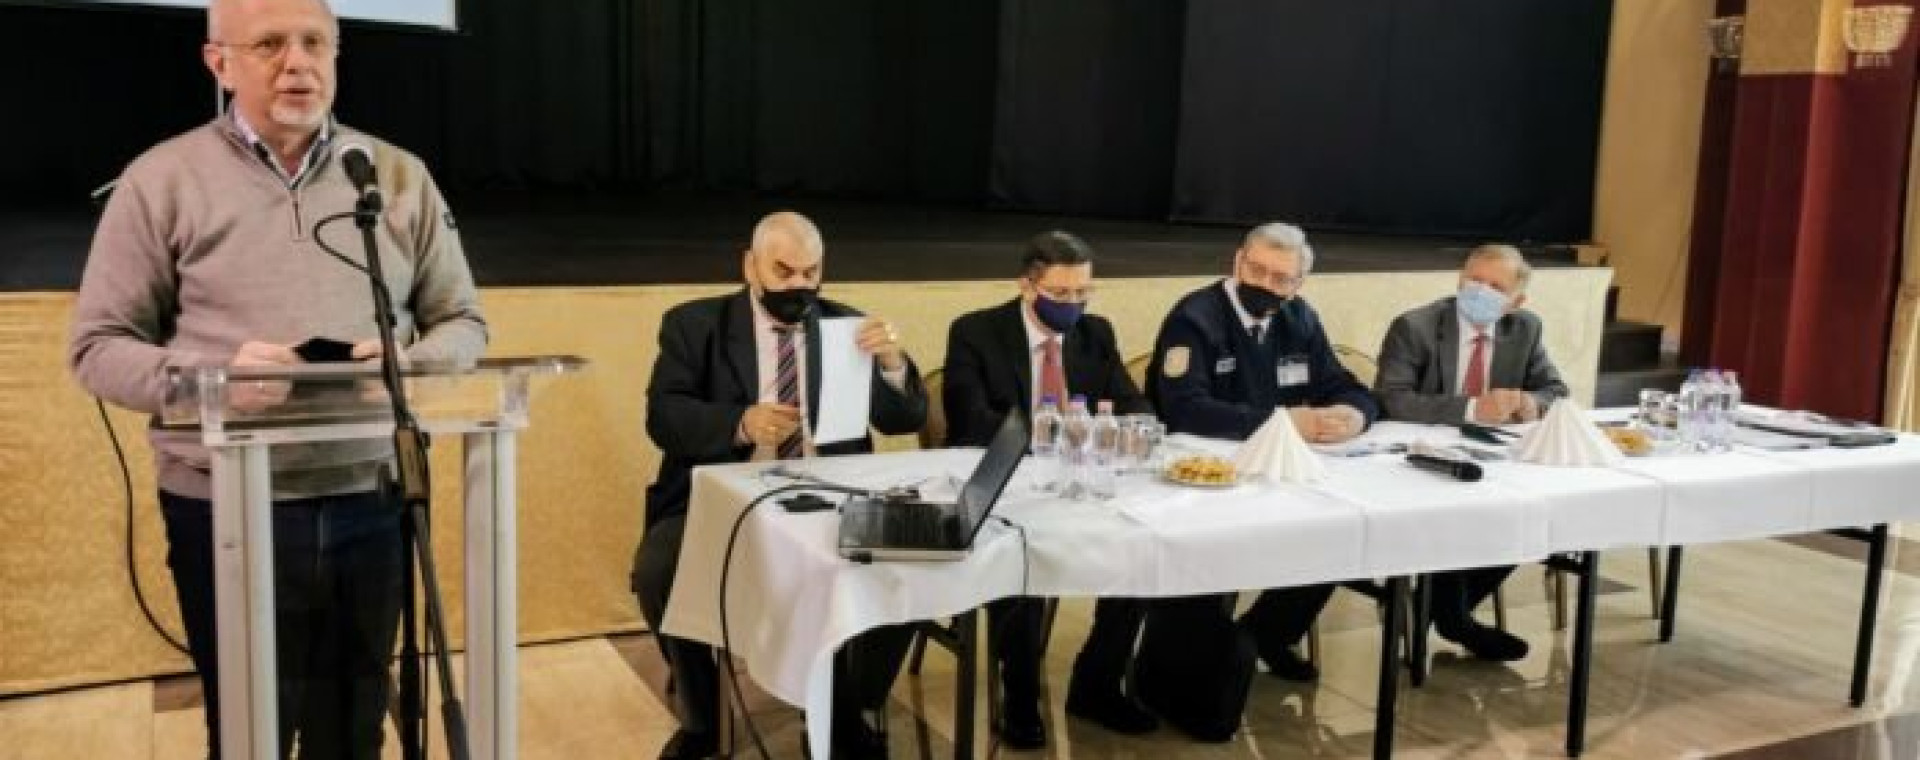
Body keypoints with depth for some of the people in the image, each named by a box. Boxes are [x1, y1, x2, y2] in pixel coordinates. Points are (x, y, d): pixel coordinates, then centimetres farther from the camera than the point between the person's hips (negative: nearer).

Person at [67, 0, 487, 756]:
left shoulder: (400, 176, 7)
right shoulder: (162, 180, 0)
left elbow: (461, 322, 9)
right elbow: (99, 345, 0)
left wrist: (410, 367, -13)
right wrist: (211, 378, -19)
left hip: (371, 504, 2)